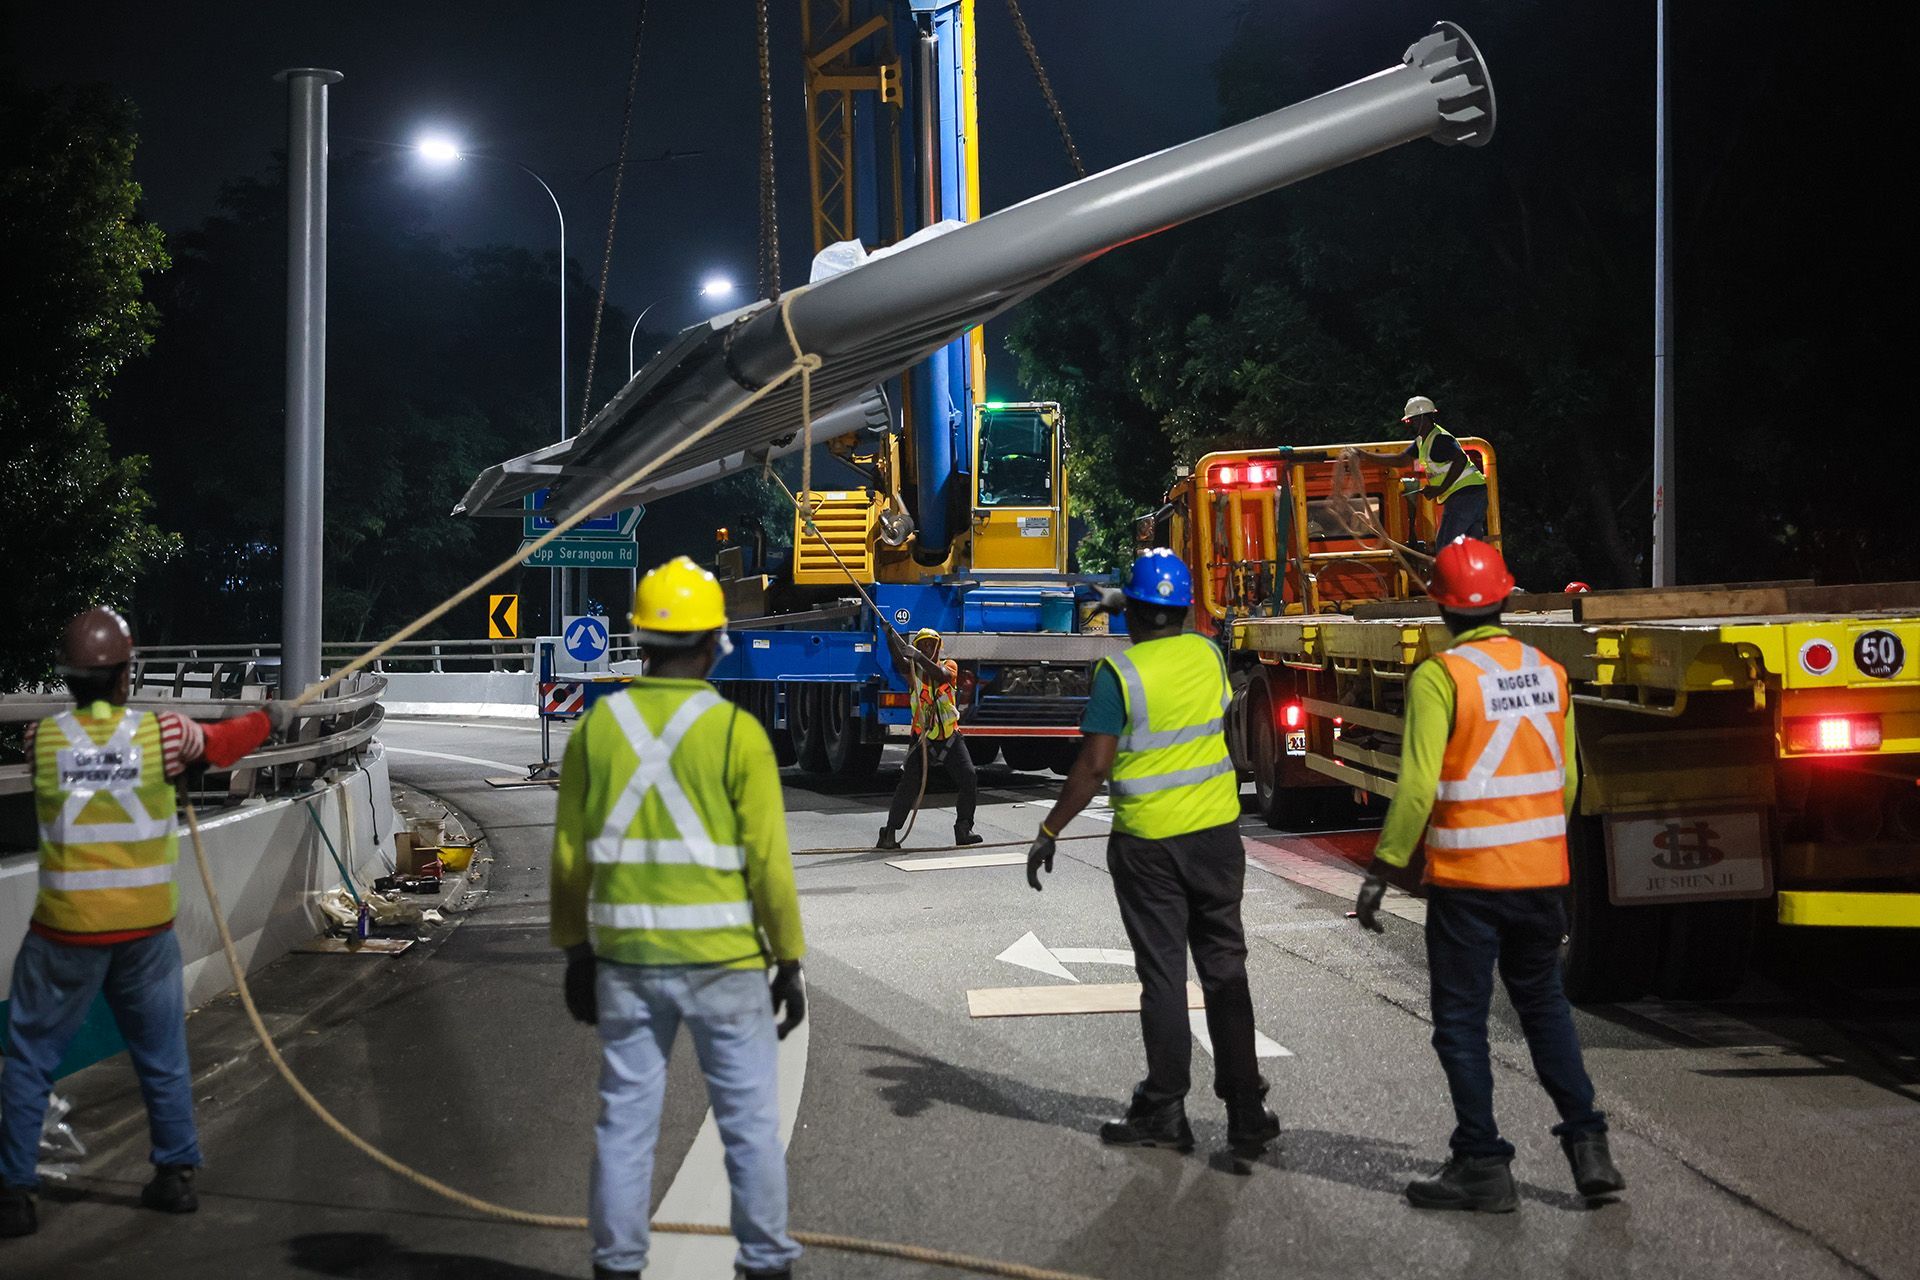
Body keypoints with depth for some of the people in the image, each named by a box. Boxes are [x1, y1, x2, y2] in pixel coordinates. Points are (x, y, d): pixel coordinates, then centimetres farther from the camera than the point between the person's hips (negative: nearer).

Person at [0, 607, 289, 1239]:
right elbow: (221, 743, 12)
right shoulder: (160, 732, -7)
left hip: (66, 930, -1)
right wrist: (270, 718, 33)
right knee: (162, 1055, 16)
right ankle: (175, 1175, 24)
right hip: (145, 926, 1)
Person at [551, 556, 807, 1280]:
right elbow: (769, 862, -11)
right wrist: (790, 964, -3)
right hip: (723, 959, -3)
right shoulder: (737, 732, -11)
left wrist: (576, 954, 13)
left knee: (626, 1118, 10)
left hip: (627, 957, 3)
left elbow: (570, 855, 3)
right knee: (750, 1120, 8)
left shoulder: (596, 727, 0)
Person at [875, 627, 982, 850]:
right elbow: (898, 659, -21)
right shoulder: (913, 669, 1)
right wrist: (889, 635, -41)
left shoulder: (949, 666, 4)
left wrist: (919, 657, -37)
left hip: (950, 737, 2)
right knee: (909, 784, -13)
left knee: (968, 778, -7)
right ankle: (889, 834, -9)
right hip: (923, 738, -2)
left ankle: (963, 829, 8)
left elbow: (941, 675, -21)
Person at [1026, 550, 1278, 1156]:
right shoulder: (1208, 654, 1)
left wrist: (1049, 832, -8)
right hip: (1217, 833, 4)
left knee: (1162, 975, 5)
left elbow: (1094, 765, -17)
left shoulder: (1119, 671, -14)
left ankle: (1165, 1112, 11)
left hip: (1148, 844, -4)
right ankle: (1246, 1110, 12)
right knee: (1225, 970, 10)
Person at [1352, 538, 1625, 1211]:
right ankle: (1587, 1145, 16)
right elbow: (1567, 781, 12)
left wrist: (1382, 870, -11)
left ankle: (1482, 1164, 9)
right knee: (1544, 1004, 20)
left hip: (1466, 879, -6)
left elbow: (1417, 786, -18)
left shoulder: (1440, 677, -13)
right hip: (1542, 875, 6)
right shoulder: (1548, 673, 5)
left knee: (1461, 1022, 6)